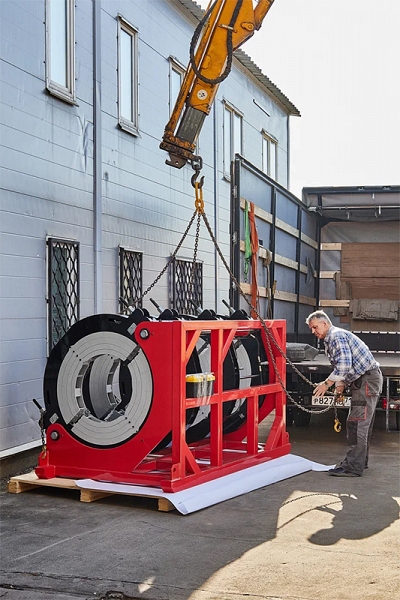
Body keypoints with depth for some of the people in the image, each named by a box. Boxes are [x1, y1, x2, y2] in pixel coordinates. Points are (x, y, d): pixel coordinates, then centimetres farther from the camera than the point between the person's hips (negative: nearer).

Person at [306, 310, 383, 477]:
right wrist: (340, 385, 9)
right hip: (363, 381, 11)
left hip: (367, 380, -11)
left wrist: (327, 383, -18)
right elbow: (341, 366, 24)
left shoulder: (337, 336, -14)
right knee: (362, 424, 17)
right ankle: (360, 461, 27)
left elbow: (344, 365, -25)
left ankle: (353, 467, -13)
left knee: (356, 424, -13)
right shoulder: (330, 341, 19)